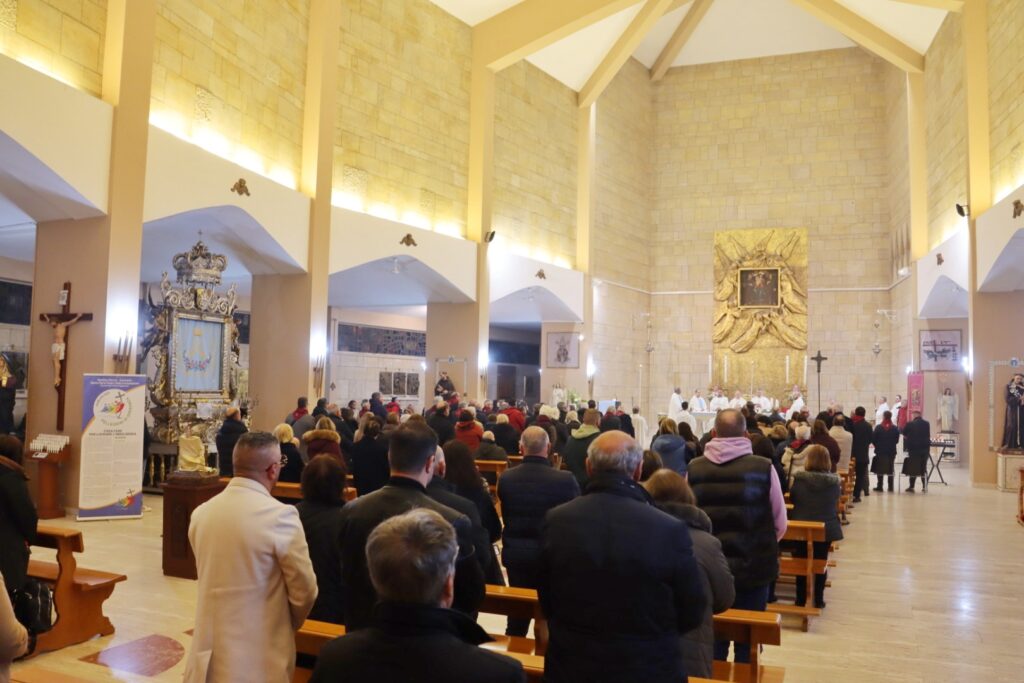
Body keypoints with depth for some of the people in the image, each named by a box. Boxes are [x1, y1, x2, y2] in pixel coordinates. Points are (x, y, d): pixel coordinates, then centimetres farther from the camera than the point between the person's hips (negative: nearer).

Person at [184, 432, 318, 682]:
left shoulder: (201, 513, -1)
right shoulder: (280, 516, -18)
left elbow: (209, 577, 11)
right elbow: (304, 592, -11)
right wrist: (287, 625, 9)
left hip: (209, 652, 5)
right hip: (259, 658, -5)